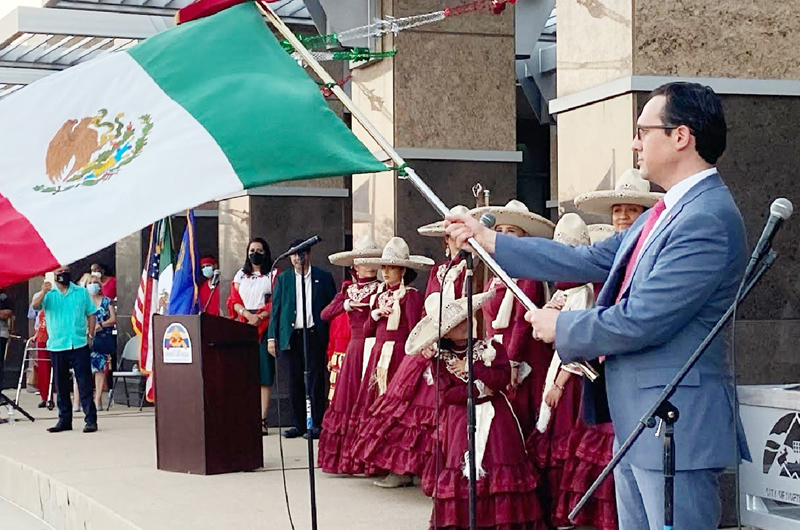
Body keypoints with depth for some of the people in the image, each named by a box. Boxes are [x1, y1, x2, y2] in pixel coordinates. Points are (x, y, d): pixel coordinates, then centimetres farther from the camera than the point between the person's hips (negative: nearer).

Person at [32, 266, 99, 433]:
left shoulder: (82, 292, 9)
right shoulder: (48, 294, 3)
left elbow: (91, 314, 12)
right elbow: (35, 305, -16)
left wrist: (91, 334, -2)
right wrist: (43, 292, -37)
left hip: (79, 345, -1)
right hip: (57, 346, 1)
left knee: (85, 383, -4)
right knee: (61, 386, 8)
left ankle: (91, 419, -4)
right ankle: (64, 420, 17)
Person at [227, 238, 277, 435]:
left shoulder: (273, 275, 8)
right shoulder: (241, 275, 18)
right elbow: (233, 301, 10)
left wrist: (260, 317, -14)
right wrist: (248, 315, -8)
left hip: (265, 328, -3)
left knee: (265, 375, -8)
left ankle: (262, 420, -10)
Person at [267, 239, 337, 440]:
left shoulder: (323, 277, 6)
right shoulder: (283, 278, 11)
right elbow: (276, 308, 9)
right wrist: (272, 336, 1)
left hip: (315, 334, -2)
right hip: (292, 335, 2)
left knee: (316, 380, -2)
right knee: (295, 381, 5)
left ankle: (316, 425, 2)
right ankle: (299, 425, 11)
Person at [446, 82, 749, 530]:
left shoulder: (708, 219, -20)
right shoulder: (670, 211, 14)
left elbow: (640, 321, -24)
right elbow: (589, 261, 16)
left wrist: (562, 327, -7)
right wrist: (488, 240, 16)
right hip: (636, 426, 11)